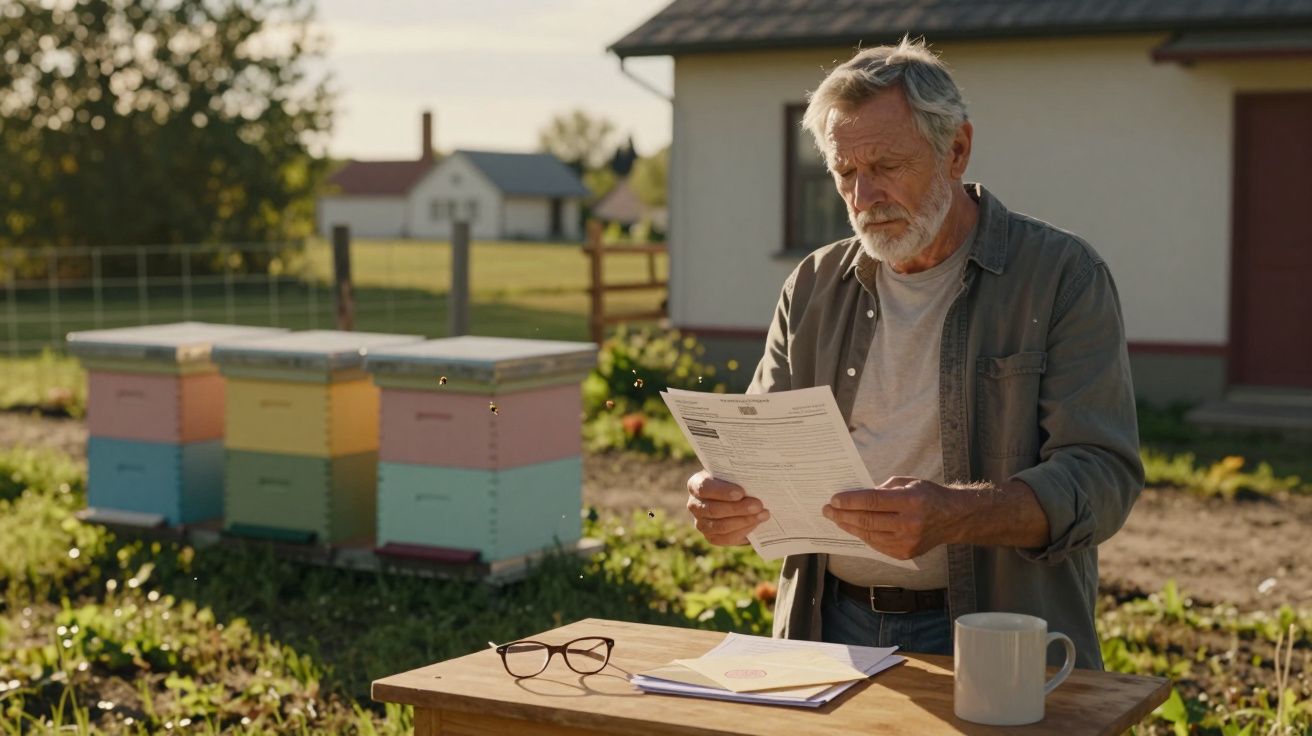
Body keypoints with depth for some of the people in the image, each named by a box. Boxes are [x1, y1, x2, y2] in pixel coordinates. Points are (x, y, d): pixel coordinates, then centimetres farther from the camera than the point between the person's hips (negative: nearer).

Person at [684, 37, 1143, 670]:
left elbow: (1103, 475, -10)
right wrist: (724, 503, -9)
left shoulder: (1062, 278, -2)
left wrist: (953, 515, -28)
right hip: (830, 628, 4)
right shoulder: (814, 289, 13)